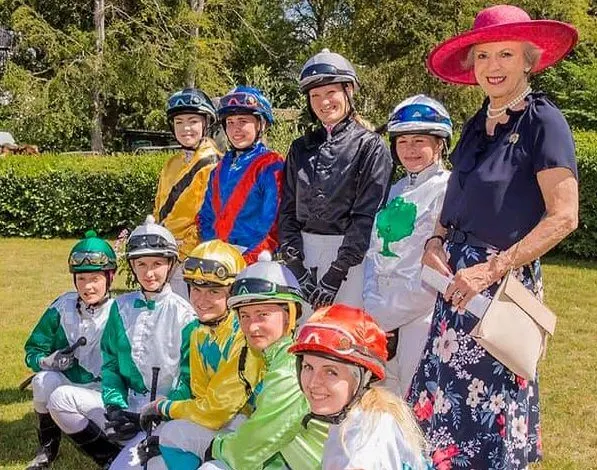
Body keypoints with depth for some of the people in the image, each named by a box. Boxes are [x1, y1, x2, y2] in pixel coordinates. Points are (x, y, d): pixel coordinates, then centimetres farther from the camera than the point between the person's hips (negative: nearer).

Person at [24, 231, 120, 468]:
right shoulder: (63, 307, -2)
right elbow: (32, 352, 3)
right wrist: (49, 361, -19)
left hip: (103, 392, -4)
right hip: (66, 384, 4)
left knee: (60, 398, -30)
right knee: (43, 380, -26)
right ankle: (47, 448, -1)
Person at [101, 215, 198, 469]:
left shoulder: (184, 314, -7)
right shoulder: (121, 307, 7)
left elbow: (190, 379, -8)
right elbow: (110, 363, 8)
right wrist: (115, 405, -7)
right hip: (132, 405, 6)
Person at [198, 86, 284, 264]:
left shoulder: (271, 166, -2)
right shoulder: (221, 168, 19)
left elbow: (273, 223, -9)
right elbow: (206, 215, 21)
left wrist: (248, 259, -16)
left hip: (254, 261, -5)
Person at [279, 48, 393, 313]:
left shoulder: (370, 147, 0)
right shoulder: (300, 149, 15)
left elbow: (367, 216, -8)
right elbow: (287, 211, 10)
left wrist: (336, 273, -13)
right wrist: (296, 268, -2)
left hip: (350, 257, -4)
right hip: (302, 254, 4)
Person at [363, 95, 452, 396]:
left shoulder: (448, 189, -9)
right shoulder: (396, 191, 15)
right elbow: (374, 252, 12)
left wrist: (383, 315, -13)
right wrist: (371, 308, -4)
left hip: (423, 313, -7)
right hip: (384, 314, 7)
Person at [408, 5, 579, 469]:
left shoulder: (542, 121, -11)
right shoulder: (477, 125, 11)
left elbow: (564, 216, -17)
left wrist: (491, 269, -20)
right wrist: (435, 242, 0)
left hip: (502, 284, -7)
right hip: (458, 277, 7)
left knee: (490, 399, 3)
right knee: (449, 391, 12)